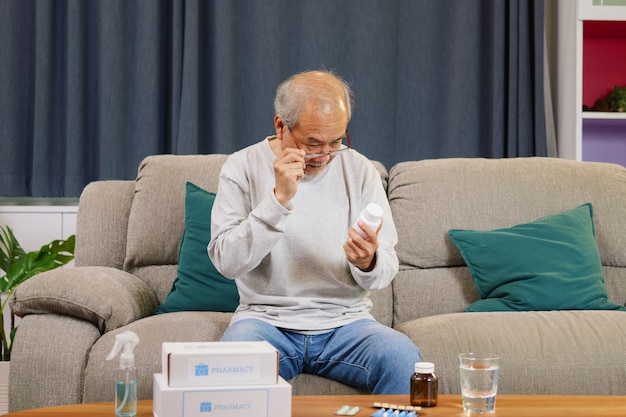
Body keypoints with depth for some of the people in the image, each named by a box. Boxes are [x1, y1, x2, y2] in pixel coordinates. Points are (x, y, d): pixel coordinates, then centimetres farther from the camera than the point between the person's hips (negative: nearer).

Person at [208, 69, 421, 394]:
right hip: (266, 318, -2)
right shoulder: (243, 167, -2)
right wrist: (279, 198, -22)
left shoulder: (360, 170, 3)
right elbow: (227, 261, -14)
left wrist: (368, 263, -22)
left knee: (403, 358, -28)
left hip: (346, 321, 2)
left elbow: (386, 271, 3)